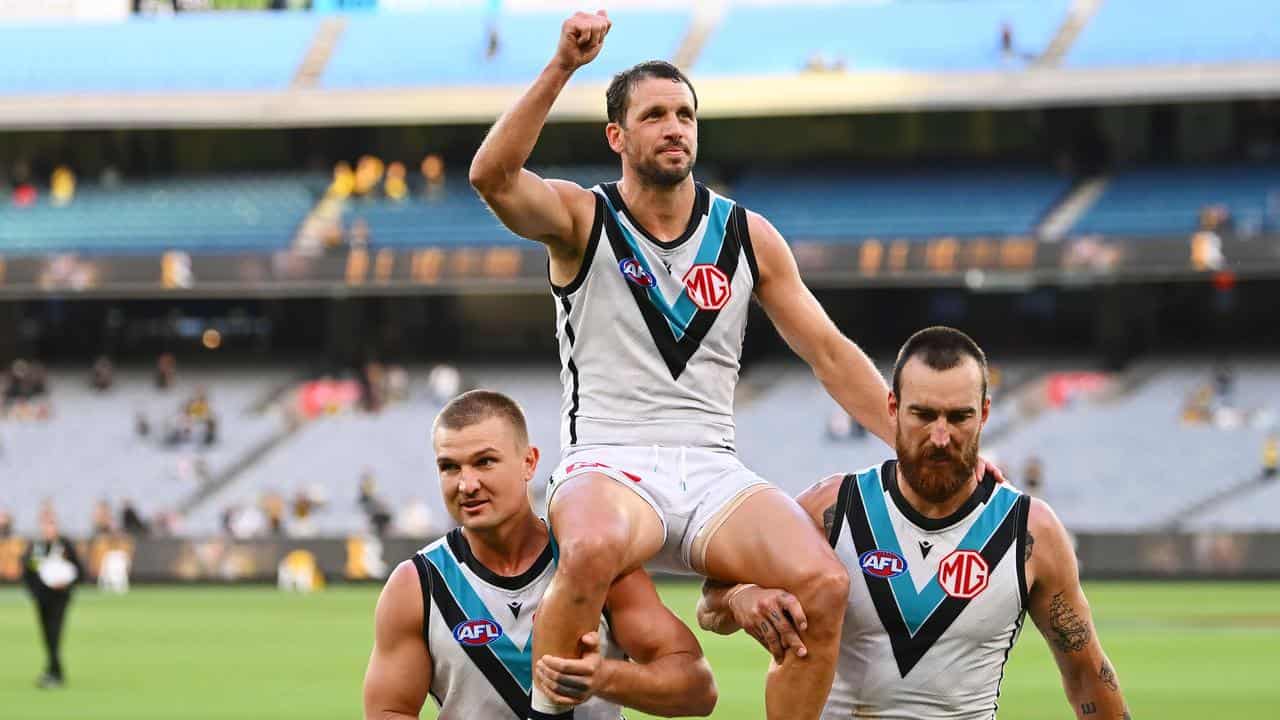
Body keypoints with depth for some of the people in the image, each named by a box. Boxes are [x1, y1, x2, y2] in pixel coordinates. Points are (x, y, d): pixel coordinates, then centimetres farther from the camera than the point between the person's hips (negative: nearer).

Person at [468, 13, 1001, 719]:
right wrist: (562, 67, -24)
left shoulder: (748, 236, 13)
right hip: (609, 467, -3)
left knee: (824, 584, -27)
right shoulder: (580, 218, 4)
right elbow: (492, 176, -16)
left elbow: (831, 354, 14)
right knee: (593, 549, -40)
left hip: (713, 474, 3)